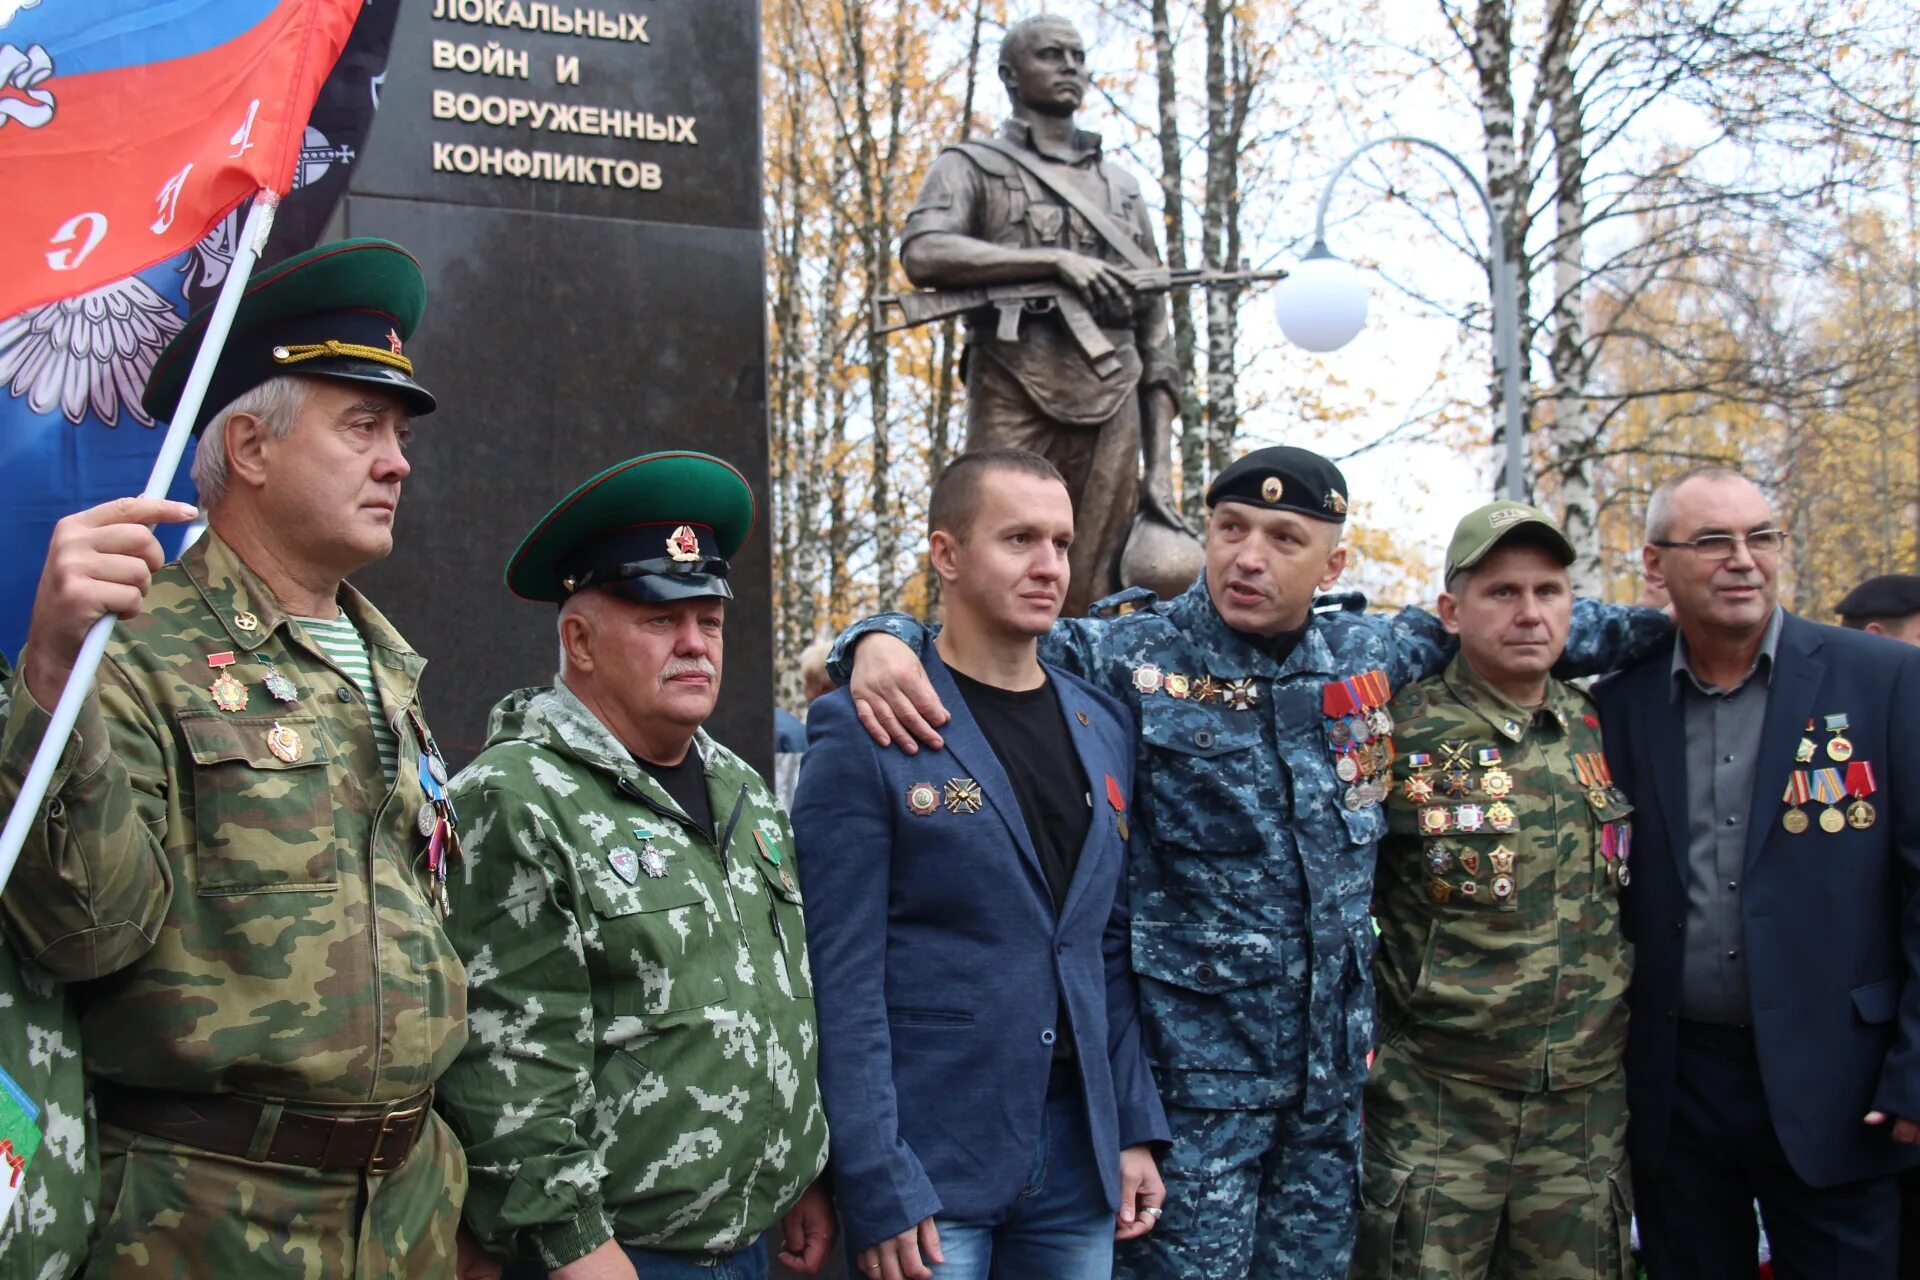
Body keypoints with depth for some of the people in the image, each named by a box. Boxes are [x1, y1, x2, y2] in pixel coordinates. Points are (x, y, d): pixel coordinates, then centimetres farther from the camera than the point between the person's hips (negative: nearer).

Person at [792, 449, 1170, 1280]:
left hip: (1079, 1168, 5)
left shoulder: (1105, 729, 9)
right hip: (930, 1175, -5)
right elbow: (842, 978, -11)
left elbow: (1113, 951, 12)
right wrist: (878, 1187, -15)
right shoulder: (867, 732, -8)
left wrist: (1136, 1129, 6)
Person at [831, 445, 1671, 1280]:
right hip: (1195, 1064, -4)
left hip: (1337, 1061, 5)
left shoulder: (1371, 653, 5)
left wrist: (1666, 621, 21)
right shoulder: (1123, 656, -9)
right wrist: (883, 640, -27)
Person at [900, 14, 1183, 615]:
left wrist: (1160, 468, 10)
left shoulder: (1123, 188, 24)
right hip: (1014, 407, -4)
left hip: (1111, 411, 4)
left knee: (1087, 607, 0)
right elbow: (923, 254, -10)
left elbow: (1155, 335, 19)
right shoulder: (973, 166, 12)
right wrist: (1056, 260, -15)